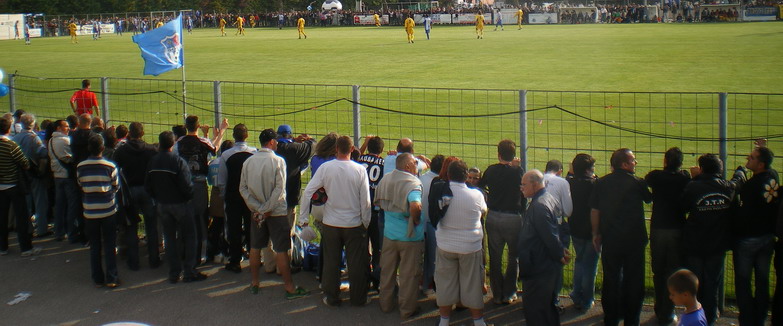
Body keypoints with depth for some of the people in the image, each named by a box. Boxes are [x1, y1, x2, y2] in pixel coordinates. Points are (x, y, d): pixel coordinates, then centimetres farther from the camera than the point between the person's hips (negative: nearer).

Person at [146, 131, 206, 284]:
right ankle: (189, 272, 5)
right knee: (189, 236, 7)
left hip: (161, 205, 5)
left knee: (169, 238, 13)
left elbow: (148, 186, 4)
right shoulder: (178, 161, -18)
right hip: (179, 203, -5)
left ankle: (174, 273, 15)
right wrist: (189, 197, -1)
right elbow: (186, 185, -21)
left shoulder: (153, 161, -2)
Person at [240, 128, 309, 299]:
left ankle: (254, 283, 23)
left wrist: (258, 208, -6)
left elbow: (243, 188, -2)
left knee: (255, 248, 15)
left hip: (257, 212, 4)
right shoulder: (278, 160, -11)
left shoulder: (248, 161, 1)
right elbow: (279, 189, -18)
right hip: (277, 212, -4)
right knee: (281, 250, -1)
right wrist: (267, 210, -13)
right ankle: (289, 288, 2)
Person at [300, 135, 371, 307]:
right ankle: (359, 297, 20)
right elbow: (365, 200, -8)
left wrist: (303, 215, 2)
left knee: (331, 262, 13)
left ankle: (331, 297, 21)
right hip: (354, 224, -1)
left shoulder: (325, 168, -11)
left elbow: (308, 191, -8)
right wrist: (366, 223, 5)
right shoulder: (360, 170, -12)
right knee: (356, 263, 11)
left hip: (330, 224, 1)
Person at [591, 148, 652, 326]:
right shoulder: (637, 183, -10)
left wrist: (596, 234, 9)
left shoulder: (602, 183, -1)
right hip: (634, 240, -3)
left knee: (611, 279, 11)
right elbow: (649, 198, 7)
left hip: (610, 240, 3)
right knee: (633, 281, 8)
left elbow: (594, 211, 1)